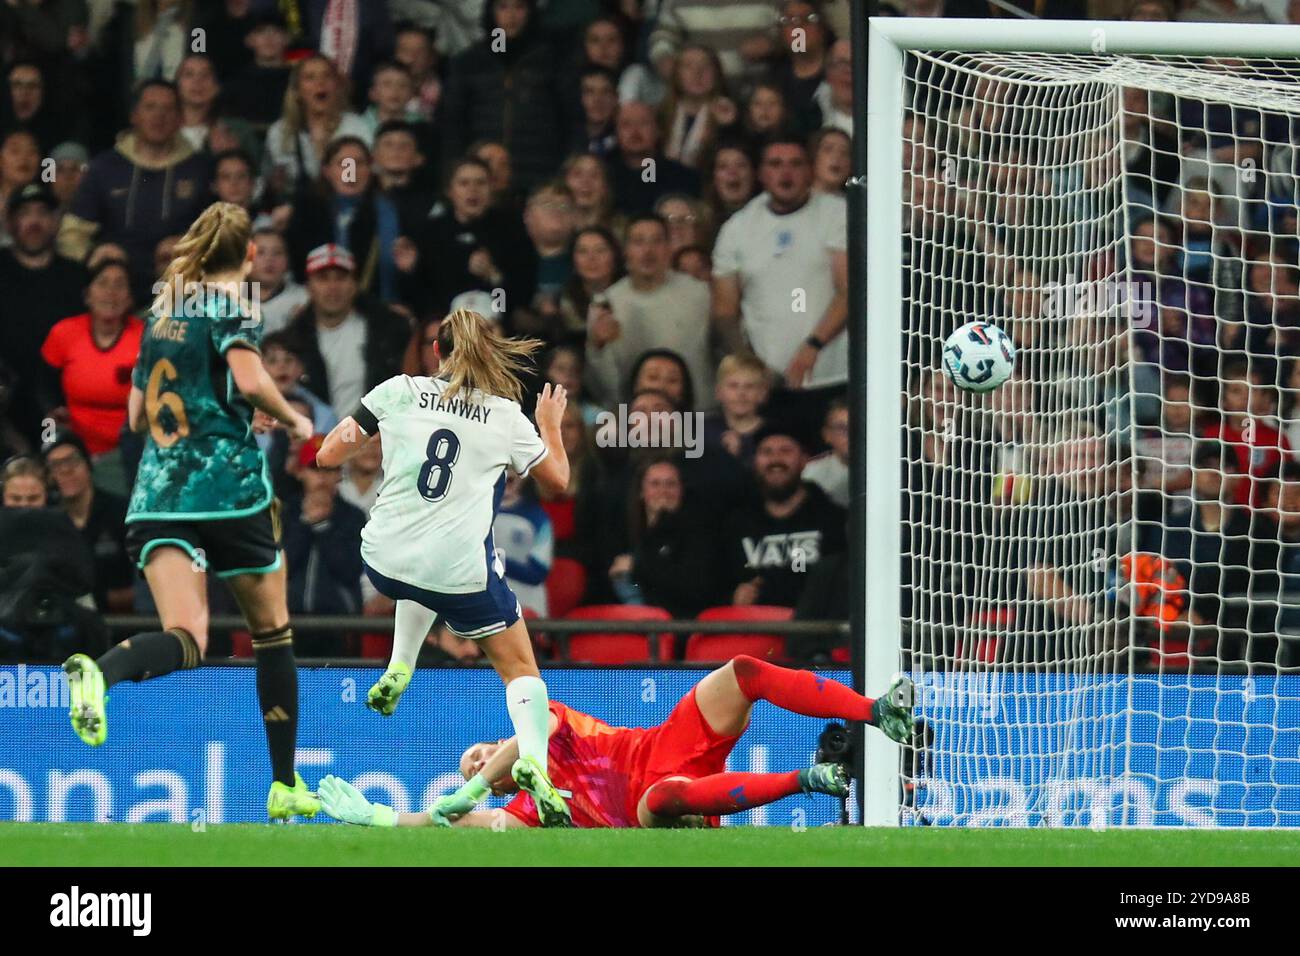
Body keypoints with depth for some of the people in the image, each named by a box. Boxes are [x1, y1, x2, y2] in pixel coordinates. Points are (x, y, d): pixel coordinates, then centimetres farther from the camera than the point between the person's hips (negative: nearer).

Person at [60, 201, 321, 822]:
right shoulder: (229, 303, -2)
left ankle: (97, 672, -45)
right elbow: (249, 379, -19)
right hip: (228, 486, -4)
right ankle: (286, 788, 19)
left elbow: (137, 415, 23)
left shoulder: (164, 310, 17)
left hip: (158, 491, 4)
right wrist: (293, 420, -1)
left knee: (185, 639, -11)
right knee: (272, 631, 14)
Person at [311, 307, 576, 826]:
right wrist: (551, 425, 34)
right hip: (460, 572, -3)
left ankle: (397, 671, 26)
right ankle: (533, 760, -16)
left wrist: (368, 431, 23)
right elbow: (559, 478, 17)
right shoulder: (508, 417, 2)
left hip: (385, 559, 3)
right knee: (520, 667, 10)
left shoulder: (399, 392, 1)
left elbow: (327, 455, 4)